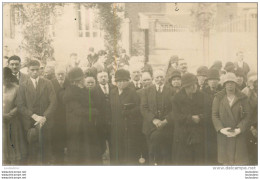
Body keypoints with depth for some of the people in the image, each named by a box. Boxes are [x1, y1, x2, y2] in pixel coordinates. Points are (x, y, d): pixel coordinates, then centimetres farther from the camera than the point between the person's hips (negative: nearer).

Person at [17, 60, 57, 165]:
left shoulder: (47, 83, 7)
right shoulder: (23, 86, 7)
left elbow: (53, 102, 0)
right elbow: (20, 106, -1)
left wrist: (44, 117, -12)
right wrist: (34, 116, -13)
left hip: (45, 122, 0)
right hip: (30, 123, 0)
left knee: (46, 148, 3)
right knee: (33, 149, 1)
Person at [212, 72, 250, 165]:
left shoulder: (242, 98, 3)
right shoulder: (218, 98, 3)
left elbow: (246, 116, 1)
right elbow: (214, 115, 1)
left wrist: (239, 129, -13)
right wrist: (221, 129, -12)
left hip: (238, 135, 0)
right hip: (223, 135, 0)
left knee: (240, 162, -2)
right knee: (225, 162, 2)